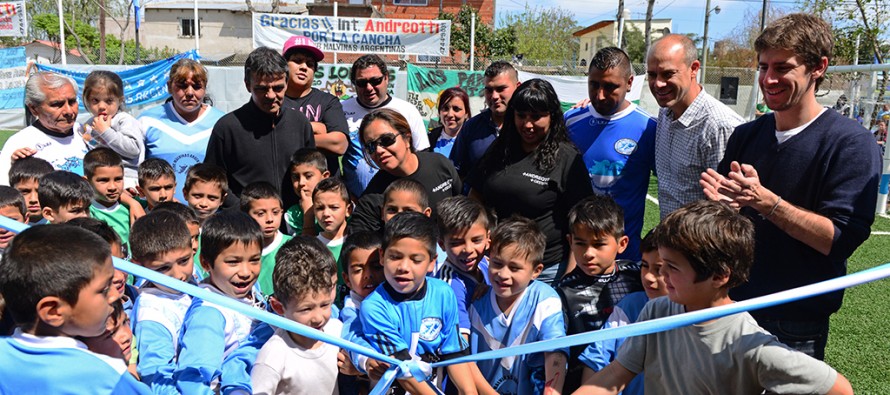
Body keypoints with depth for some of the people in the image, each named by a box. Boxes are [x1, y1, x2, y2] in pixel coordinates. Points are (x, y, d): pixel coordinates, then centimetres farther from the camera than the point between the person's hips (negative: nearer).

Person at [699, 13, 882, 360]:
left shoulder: (851, 143, -12)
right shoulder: (745, 136, 5)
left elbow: (841, 239, -21)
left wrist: (763, 199, -29)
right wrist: (720, 203, -13)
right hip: (732, 305, 5)